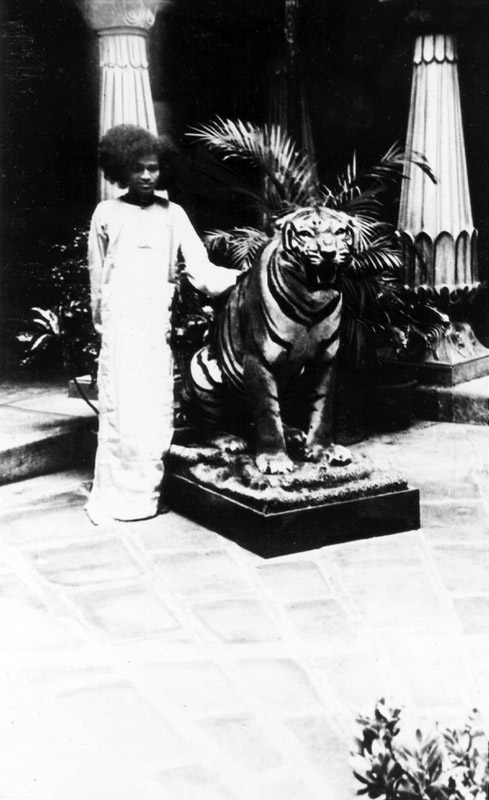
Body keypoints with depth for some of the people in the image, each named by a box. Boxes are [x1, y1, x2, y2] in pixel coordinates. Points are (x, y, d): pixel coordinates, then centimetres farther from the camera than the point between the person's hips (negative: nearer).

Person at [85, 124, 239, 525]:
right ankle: (115, 496, 2)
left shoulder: (173, 214, 12)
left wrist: (244, 277, -9)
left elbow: (200, 269, 5)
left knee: (156, 409, -2)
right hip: (120, 323, -1)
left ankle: (144, 493, 7)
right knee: (120, 408, -5)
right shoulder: (107, 213, 9)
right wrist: (100, 321, 11)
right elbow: (97, 274, 13)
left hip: (158, 324, 2)